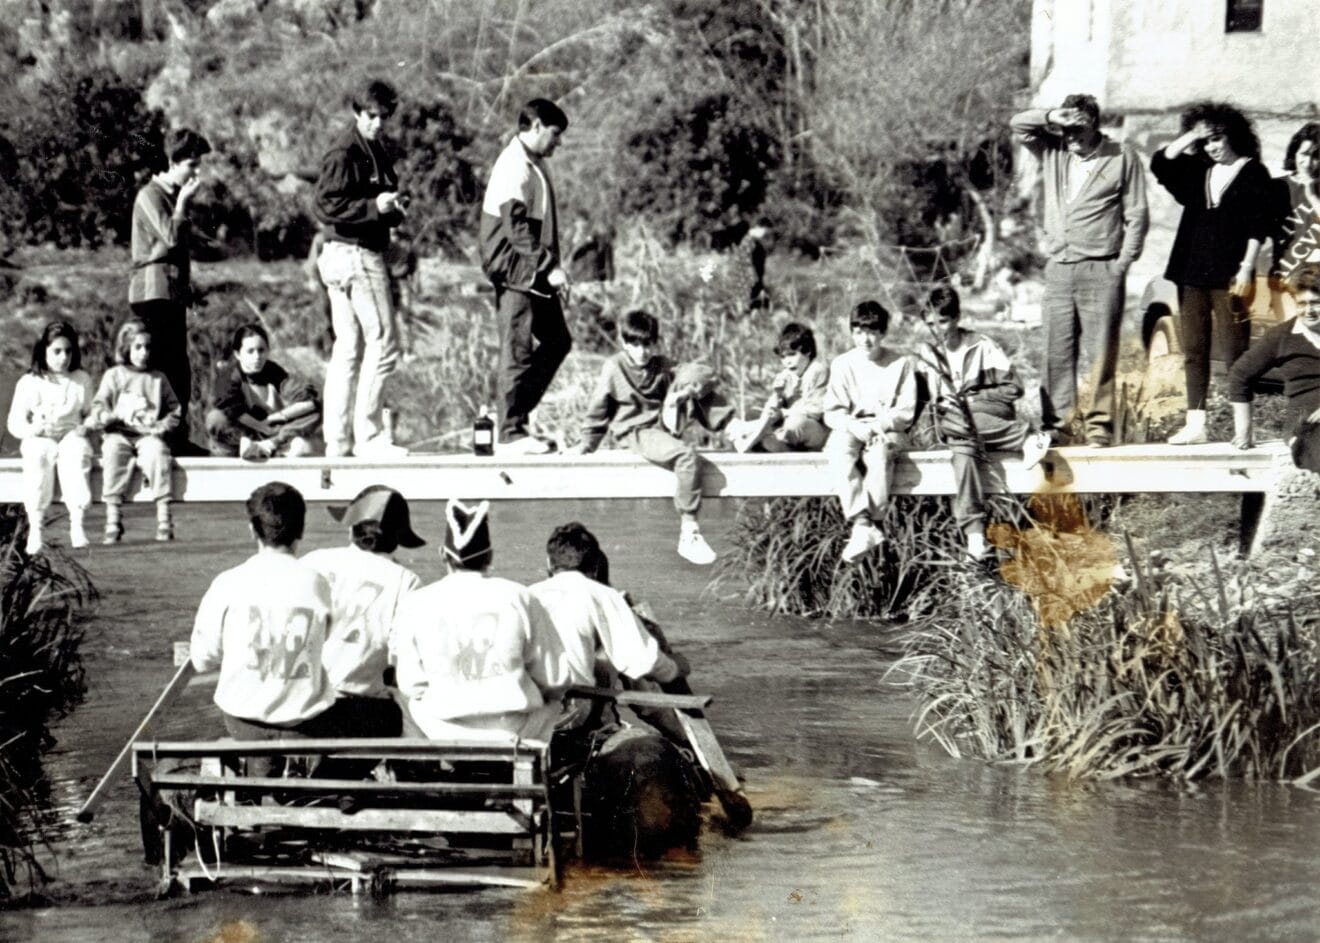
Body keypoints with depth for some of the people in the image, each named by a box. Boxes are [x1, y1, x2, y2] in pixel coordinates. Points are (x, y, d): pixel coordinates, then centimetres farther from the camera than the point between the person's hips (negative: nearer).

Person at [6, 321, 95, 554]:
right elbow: (15, 423, 4)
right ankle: (35, 527, -32)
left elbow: (91, 414, 15)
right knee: (38, 458, -34)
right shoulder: (29, 383, 5)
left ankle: (77, 524, -36)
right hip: (38, 439, -1)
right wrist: (35, 429, -15)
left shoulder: (82, 380, 12)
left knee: (77, 455, -33)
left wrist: (85, 427, -7)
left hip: (71, 436, 1)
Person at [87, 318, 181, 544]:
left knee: (156, 451, -33)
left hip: (149, 434, 0)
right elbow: (98, 405, 9)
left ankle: (164, 518, -31)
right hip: (118, 434, 0)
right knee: (113, 452, -33)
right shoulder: (114, 375, 14)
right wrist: (105, 417, -15)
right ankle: (112, 520, -33)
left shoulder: (158, 379, 17)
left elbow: (175, 408, 17)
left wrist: (163, 425, -2)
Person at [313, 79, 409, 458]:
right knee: (382, 342, -8)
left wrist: (393, 208, 7)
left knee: (347, 349, 9)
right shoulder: (344, 154, -12)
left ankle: (337, 440, 11)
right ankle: (369, 436, -6)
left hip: (342, 256, 10)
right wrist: (373, 206, -24)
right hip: (355, 254, -10)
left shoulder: (374, 153, 18)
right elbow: (326, 206, -19)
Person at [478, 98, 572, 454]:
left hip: (536, 276, 10)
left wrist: (551, 267, 15)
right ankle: (511, 432, 2)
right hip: (516, 274, -10)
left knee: (556, 343, 11)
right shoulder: (513, 166, -15)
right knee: (520, 352, -5)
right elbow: (516, 228, -21)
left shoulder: (534, 164, 17)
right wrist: (549, 266, -22)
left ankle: (517, 417, 16)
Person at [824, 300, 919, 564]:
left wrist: (877, 425, -16)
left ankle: (864, 526, -38)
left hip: (887, 430, -1)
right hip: (849, 429, 1)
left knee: (878, 454, -37)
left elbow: (905, 412, 0)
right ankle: (863, 525, -45)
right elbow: (832, 413, 3)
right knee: (839, 456, -34)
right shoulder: (842, 364, 8)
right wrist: (854, 425, -17)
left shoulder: (900, 364, 5)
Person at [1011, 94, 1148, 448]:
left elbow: (1137, 215, 2)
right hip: (1058, 268, 4)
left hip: (1101, 269, -4)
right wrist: (1052, 118, -6)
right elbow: (1019, 124, 9)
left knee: (1101, 351, -7)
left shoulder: (1122, 157, 3)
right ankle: (1058, 424, 4)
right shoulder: (1053, 151, 13)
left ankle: (1099, 424, -5)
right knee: (1056, 351, 1)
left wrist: (1123, 262, -6)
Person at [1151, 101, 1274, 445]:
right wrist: (1190, 136, 3)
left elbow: (1258, 225, -4)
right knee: (1194, 352, 5)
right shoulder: (1197, 171, 16)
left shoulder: (1253, 172, 2)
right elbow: (1160, 163, 7)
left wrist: (1246, 269, -12)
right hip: (1192, 274, 5)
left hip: (1228, 277, -5)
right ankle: (1195, 424, 7)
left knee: (1235, 352, -7)